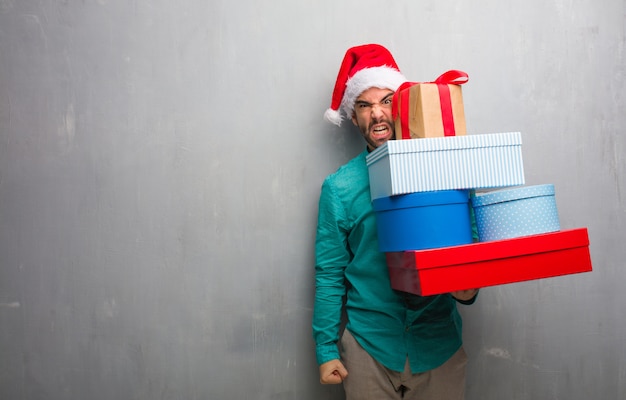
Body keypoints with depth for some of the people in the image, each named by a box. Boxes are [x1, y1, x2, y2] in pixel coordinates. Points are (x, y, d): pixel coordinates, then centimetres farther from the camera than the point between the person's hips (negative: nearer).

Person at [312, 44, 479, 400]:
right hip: (369, 346, -1)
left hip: (439, 343, 1)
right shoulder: (340, 187, -6)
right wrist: (326, 349, -2)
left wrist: (468, 289, -15)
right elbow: (329, 274, -2)